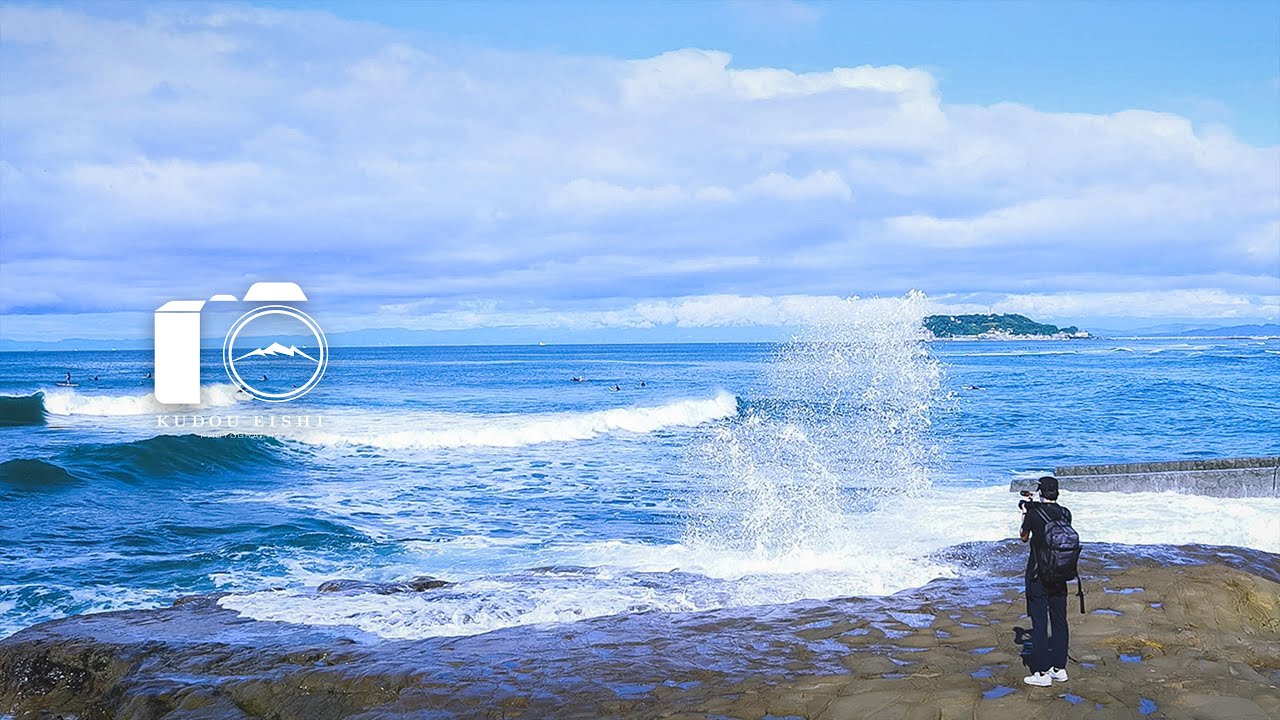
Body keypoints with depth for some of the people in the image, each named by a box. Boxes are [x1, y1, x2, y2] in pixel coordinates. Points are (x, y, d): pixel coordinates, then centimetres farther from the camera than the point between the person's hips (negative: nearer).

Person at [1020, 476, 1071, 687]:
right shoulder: (1065, 514, 0)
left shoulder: (1033, 513, -13)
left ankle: (1042, 673, 0)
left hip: (1038, 576, -5)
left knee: (1039, 622, 0)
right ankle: (1059, 668, 18)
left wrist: (1024, 515, 18)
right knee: (1059, 621, 12)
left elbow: (1024, 537, 2)